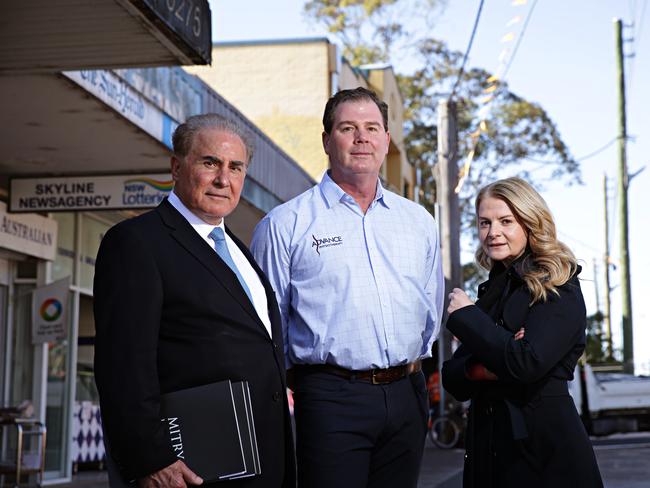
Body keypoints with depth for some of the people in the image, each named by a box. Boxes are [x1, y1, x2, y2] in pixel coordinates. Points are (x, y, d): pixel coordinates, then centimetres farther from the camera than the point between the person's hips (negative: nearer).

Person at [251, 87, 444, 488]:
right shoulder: (285, 225, 0)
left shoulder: (419, 221, 13)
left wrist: (415, 365, 12)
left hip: (406, 396, 4)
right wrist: (283, 388, -3)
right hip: (330, 397, -4)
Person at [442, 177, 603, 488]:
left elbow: (527, 365, -23)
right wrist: (479, 370, -15)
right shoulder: (491, 291, 11)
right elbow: (452, 379, 8)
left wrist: (465, 315, -12)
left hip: (545, 449, -6)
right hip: (485, 445, 6)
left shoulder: (559, 289, -8)